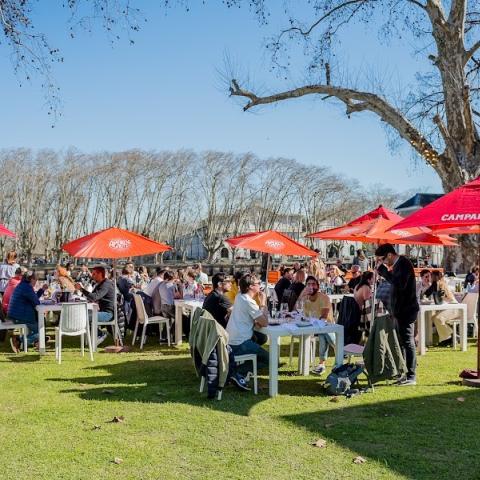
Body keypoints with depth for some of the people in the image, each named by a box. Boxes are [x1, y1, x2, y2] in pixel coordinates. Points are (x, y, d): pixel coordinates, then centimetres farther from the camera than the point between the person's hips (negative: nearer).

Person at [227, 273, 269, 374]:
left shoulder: (239, 297, 10)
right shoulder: (248, 302, -17)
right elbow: (265, 323, -15)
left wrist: (256, 321, -5)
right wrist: (264, 301, -9)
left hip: (230, 340, 9)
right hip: (239, 345, -9)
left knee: (262, 337, 25)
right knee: (267, 359, 4)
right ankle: (240, 370, -6)